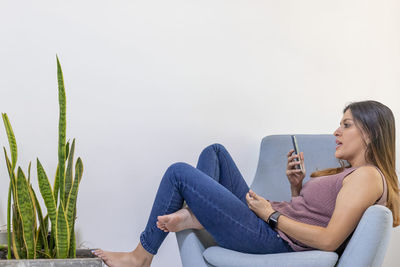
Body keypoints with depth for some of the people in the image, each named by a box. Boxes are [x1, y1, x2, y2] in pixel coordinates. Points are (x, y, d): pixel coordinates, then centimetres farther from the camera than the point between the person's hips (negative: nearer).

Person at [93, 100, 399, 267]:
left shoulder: (367, 176, -13)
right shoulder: (348, 174, 18)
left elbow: (329, 240, -23)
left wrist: (272, 214, -15)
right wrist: (297, 185, 4)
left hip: (271, 237, -11)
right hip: (265, 221, 11)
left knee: (179, 172, -6)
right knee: (215, 151, 18)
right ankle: (196, 214, -4)